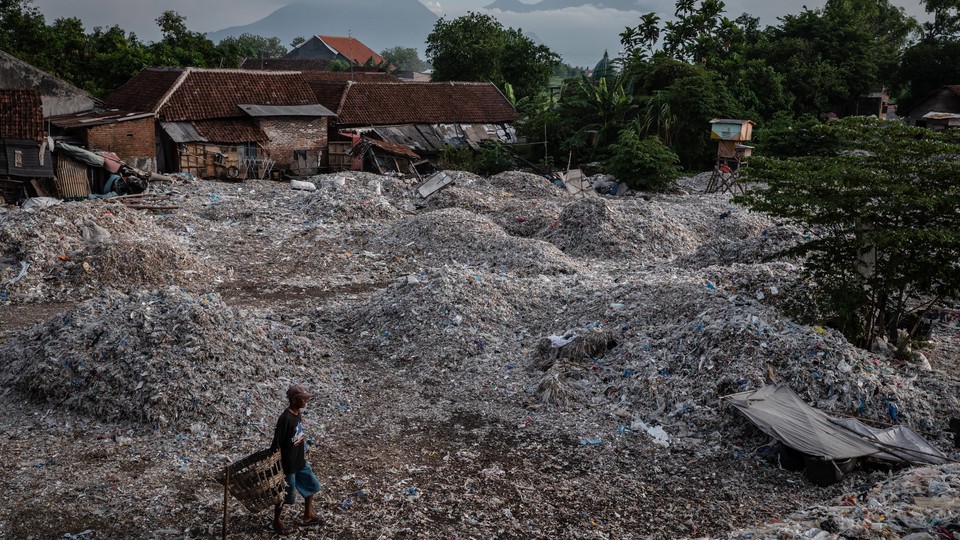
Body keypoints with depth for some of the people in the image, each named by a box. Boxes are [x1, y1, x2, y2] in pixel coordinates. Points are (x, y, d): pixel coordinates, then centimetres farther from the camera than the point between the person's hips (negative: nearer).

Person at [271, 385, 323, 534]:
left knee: (313, 485, 18)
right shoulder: (285, 419, -27)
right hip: (288, 464, -9)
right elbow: (276, 443, -24)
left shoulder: (298, 413, 0)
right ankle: (276, 521, 33)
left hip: (300, 461, 9)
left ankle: (308, 516, 37)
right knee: (287, 494, 9)